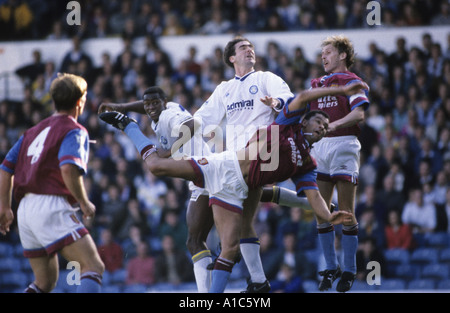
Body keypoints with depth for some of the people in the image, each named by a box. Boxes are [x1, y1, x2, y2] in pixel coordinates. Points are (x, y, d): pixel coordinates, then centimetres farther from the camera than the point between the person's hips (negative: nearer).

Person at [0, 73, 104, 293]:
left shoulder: (33, 132, 23)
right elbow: (69, 168, -20)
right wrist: (84, 203, -10)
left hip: (25, 209, 8)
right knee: (94, 267, -14)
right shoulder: (74, 131, -1)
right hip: (51, 206, -8)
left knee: (45, 282, 20)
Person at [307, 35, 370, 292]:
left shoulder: (352, 81, 2)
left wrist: (334, 125, -28)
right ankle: (331, 268, 10)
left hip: (344, 145, -6)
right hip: (319, 147, 6)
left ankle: (349, 271, 0)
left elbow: (359, 113, -12)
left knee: (346, 212, -5)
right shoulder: (318, 83, 21)